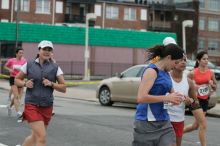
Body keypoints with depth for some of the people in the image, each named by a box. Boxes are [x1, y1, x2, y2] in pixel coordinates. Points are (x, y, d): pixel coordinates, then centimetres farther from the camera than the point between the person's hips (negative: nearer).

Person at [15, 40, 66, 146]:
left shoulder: (55, 68, 4)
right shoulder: (29, 65, 2)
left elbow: (63, 88, 3)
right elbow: (17, 80, 12)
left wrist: (51, 84, -13)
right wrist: (25, 84, -8)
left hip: (47, 107, 3)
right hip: (31, 105, -3)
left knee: (35, 137, 14)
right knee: (42, 136, -16)